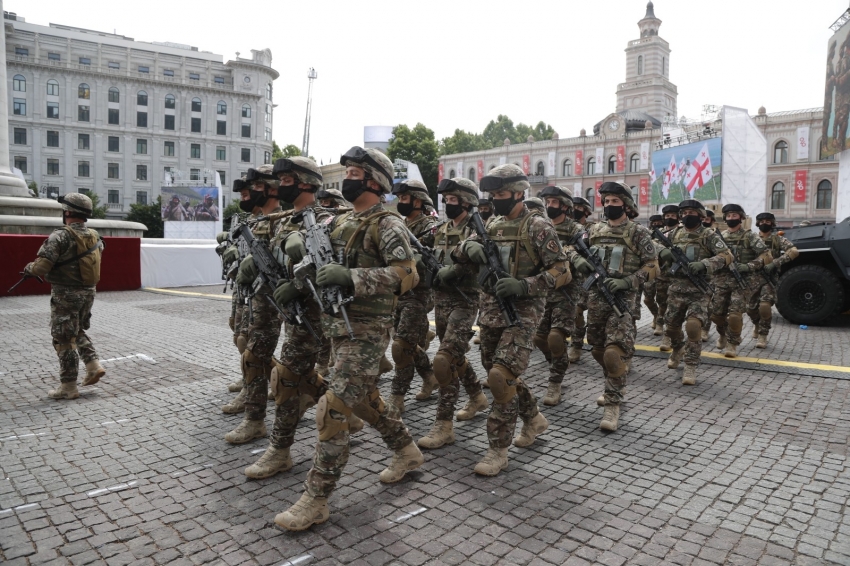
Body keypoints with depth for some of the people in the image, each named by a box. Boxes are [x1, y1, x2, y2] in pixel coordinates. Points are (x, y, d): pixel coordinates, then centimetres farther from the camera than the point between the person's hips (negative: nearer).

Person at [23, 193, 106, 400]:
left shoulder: (61, 236, -18)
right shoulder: (95, 236, 3)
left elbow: (41, 267, -21)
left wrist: (28, 268, 2)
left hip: (66, 294, -7)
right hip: (88, 292, 7)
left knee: (64, 340, 4)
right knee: (78, 332, 26)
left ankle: (68, 387, 11)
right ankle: (94, 365, 13)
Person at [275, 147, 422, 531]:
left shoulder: (387, 225, -12)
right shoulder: (339, 222, 13)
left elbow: (406, 275, -23)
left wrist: (350, 277, -30)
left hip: (366, 330, -9)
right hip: (339, 326, 9)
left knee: (333, 410, -9)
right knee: (365, 398, 20)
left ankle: (315, 500, 4)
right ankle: (406, 451, 41)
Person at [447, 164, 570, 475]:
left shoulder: (538, 227, -7)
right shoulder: (491, 224, 12)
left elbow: (561, 271, -10)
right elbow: (463, 254, 10)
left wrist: (524, 285, -23)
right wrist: (470, 245, -14)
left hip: (522, 312, -7)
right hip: (490, 309, 8)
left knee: (501, 377, -15)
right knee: (495, 373, 15)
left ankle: (498, 450, 0)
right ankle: (533, 418, 39)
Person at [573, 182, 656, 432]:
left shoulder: (638, 232, -3)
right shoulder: (594, 230, 10)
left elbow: (651, 266, -4)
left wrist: (627, 281, -19)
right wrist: (578, 260, -8)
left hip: (622, 299, -5)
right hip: (595, 298, 6)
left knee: (614, 353, -15)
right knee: (598, 350, 15)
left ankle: (612, 404, -2)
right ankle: (614, 387, 39)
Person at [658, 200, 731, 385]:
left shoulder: (709, 235, -3)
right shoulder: (674, 234, 9)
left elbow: (727, 255, -13)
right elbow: (660, 256, 16)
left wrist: (703, 264, -28)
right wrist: (664, 253, -9)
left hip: (700, 289, -4)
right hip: (676, 288, 5)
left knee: (693, 326, -19)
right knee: (671, 325, 12)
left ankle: (691, 367, -5)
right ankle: (677, 350, 44)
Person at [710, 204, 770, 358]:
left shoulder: (749, 237, -2)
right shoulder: (720, 236, 10)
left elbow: (766, 255, -8)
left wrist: (747, 267, -19)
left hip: (742, 281, -4)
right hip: (722, 281, 4)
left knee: (735, 314, -13)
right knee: (716, 313, 4)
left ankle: (732, 344, 7)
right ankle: (722, 334, 35)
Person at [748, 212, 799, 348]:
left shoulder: (778, 239, 1)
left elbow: (794, 251, -13)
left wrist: (776, 262, -24)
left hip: (770, 278, -3)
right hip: (753, 278, 3)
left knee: (765, 306, -20)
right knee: (751, 308, 6)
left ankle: (763, 336, -4)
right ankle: (757, 324, 40)